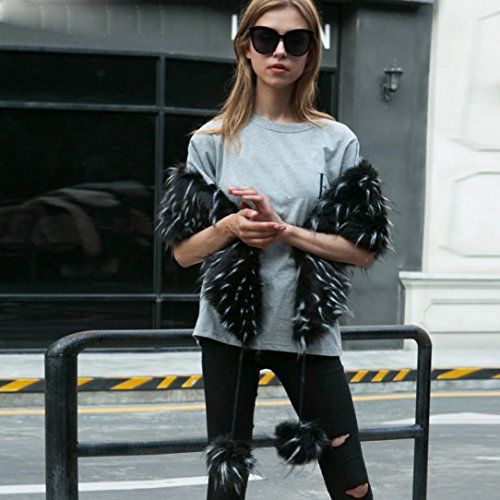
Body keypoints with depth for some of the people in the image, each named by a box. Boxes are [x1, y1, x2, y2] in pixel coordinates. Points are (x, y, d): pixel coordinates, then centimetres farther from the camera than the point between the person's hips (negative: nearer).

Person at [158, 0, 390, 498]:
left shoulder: (336, 141, 2)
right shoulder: (213, 140, 3)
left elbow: (364, 250, -1)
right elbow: (183, 251, 4)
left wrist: (284, 230, -14)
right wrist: (229, 227, -16)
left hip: (308, 330, 0)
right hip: (229, 327, 1)